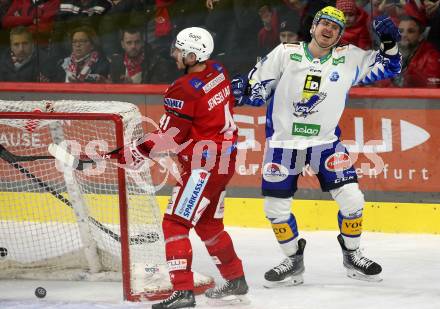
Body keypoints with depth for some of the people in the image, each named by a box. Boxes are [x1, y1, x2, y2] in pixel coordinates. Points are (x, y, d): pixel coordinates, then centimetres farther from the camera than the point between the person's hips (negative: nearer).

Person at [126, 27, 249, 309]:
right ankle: (236, 282, 32)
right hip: (225, 158, 9)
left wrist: (141, 150, -1)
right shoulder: (218, 71, 4)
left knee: (176, 223, -9)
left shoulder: (184, 91, -21)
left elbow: (171, 135, -16)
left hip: (204, 164, -9)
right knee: (208, 223, 23)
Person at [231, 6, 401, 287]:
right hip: (284, 144, -1)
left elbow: (388, 66, 6)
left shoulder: (349, 58, -1)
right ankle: (294, 261, 20)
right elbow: (257, 90, -3)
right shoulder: (286, 53, -6)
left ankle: (352, 255, 15)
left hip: (326, 143, 1)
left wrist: (389, 42, -12)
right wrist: (240, 90, -23)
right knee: (275, 207, -1)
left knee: (351, 199, -8)